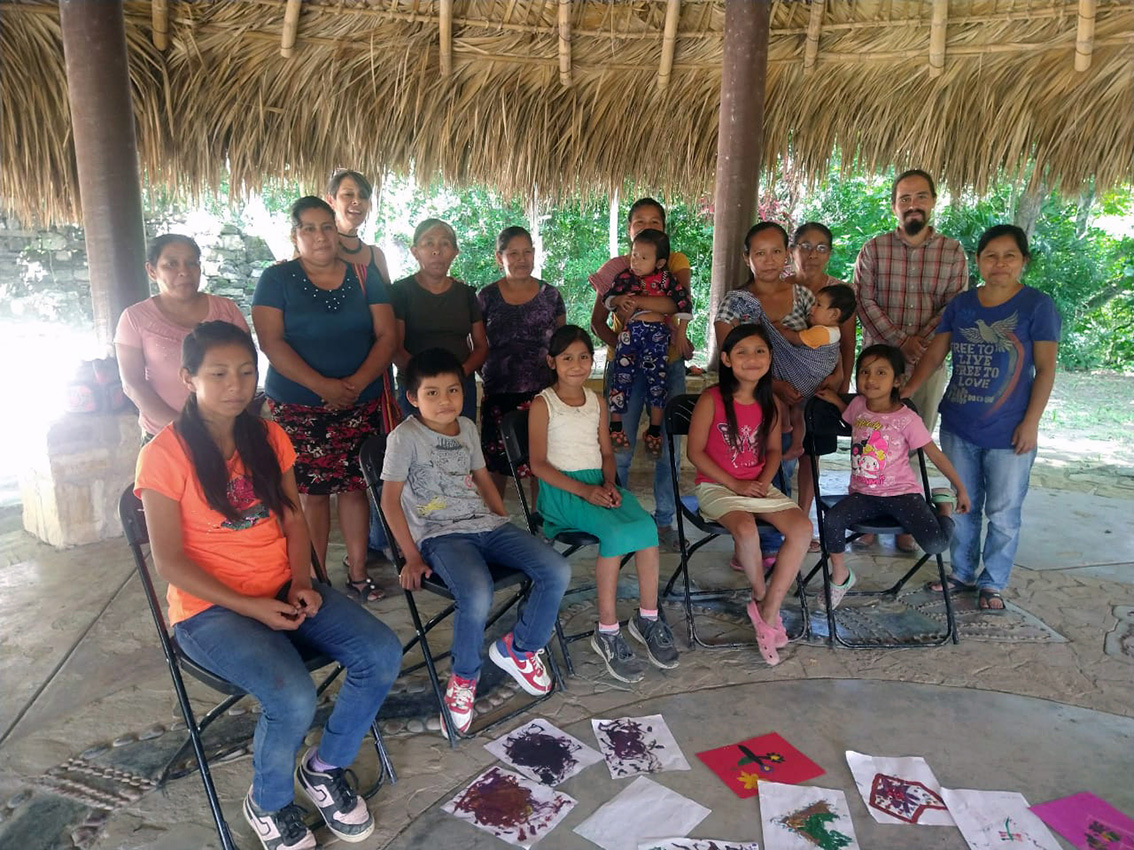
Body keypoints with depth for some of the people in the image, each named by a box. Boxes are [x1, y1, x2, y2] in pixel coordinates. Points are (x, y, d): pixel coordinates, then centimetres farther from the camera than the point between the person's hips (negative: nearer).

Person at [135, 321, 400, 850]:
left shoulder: (268, 438, 6)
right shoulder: (165, 454, -10)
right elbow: (169, 560, -11)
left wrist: (301, 583, -7)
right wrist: (247, 606, -16)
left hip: (283, 593, 5)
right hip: (210, 608, -5)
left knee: (382, 654, -15)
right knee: (293, 696, -29)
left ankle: (326, 767, 11)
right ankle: (267, 803, 6)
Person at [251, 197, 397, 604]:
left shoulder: (363, 277, 9)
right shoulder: (277, 279, 2)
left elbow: (386, 336, 2)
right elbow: (271, 341, -8)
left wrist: (357, 383, -13)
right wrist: (323, 385, -18)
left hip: (360, 405, 2)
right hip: (299, 408, -2)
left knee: (355, 486, 5)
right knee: (311, 491, 0)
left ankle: (358, 574, 16)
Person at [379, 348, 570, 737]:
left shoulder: (467, 428, 12)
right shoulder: (405, 437, -6)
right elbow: (390, 500, -6)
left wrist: (507, 529, 16)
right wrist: (412, 557, -8)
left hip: (487, 525, 6)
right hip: (440, 535, -6)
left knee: (557, 572, -13)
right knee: (477, 596, -35)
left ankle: (517, 648, 12)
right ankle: (463, 677, -3)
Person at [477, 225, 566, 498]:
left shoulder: (550, 295, 5)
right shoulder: (486, 297, 2)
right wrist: (489, 374, -2)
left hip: (542, 393, 1)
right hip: (498, 395, 0)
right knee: (496, 464, 6)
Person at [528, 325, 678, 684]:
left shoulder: (596, 402, 15)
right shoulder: (543, 404, -2)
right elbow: (539, 463, -7)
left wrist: (609, 484, -5)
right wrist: (583, 490, -17)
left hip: (598, 484, 5)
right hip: (560, 490, -5)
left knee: (646, 526, -24)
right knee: (615, 531, -31)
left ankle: (648, 617, -8)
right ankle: (607, 632, -19)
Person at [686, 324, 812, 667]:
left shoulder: (769, 404, 3)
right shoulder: (712, 400, -12)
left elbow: (774, 450, 14)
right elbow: (696, 452, -11)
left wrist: (763, 481, -6)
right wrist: (735, 485, -15)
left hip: (758, 485, 5)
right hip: (716, 487, -5)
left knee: (802, 527, -19)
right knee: (746, 529, -33)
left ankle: (768, 613, -8)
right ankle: (761, 596, -2)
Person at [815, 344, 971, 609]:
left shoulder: (907, 419, -9)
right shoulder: (857, 405, 4)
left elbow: (936, 455, 0)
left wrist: (961, 489, 5)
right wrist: (836, 400, 15)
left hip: (901, 492, -3)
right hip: (863, 494, 3)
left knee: (935, 544, -23)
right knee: (832, 520, -29)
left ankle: (944, 506, 15)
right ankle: (840, 576, -1)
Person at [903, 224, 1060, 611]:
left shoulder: (1038, 306, -6)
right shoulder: (961, 304, 4)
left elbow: (1045, 369, -7)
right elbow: (935, 354, 4)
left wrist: (1031, 422, -11)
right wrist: (906, 391, -8)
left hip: (1008, 433, -3)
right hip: (957, 428, 4)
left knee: (1003, 514, 7)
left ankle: (993, 583, 24)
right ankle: (963, 573, 31)